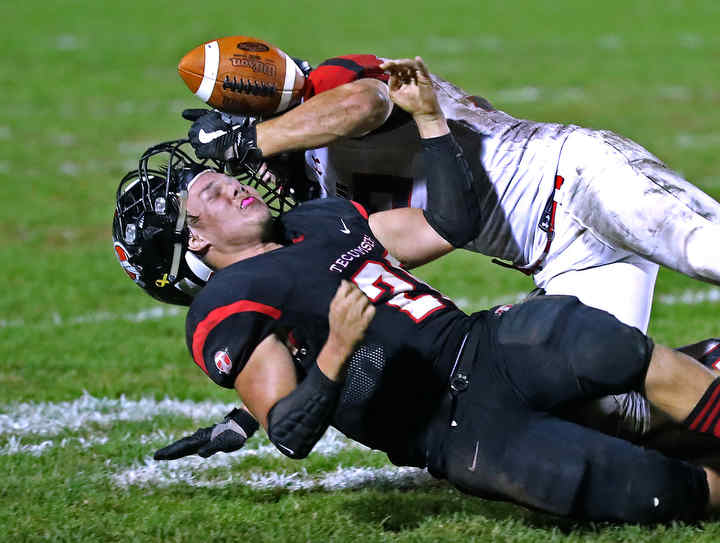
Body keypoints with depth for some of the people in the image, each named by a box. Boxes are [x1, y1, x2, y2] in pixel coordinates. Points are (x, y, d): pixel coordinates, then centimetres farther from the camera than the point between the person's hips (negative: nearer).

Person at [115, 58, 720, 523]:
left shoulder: (319, 221, 21)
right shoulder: (227, 311, -4)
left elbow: (452, 223, 26)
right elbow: (289, 434, -14)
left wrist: (428, 115, 19)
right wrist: (336, 354, -31)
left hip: (486, 344, 7)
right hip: (453, 433, -7)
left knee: (622, 352, -25)